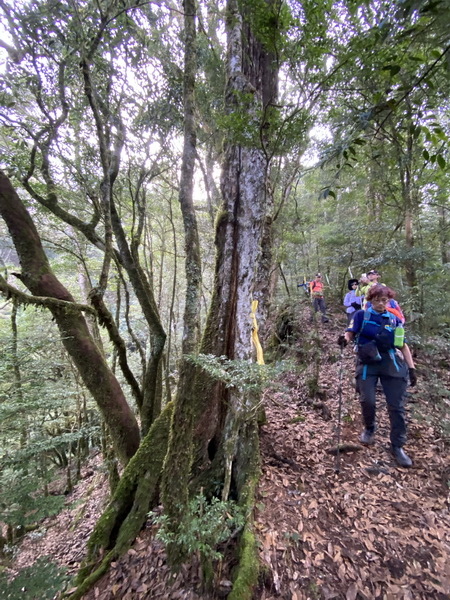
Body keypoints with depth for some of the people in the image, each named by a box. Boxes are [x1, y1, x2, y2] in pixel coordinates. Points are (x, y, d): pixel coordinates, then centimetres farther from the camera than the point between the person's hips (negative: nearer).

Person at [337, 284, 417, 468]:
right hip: (368, 363, -2)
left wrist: (411, 368, 6)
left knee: (397, 406, 3)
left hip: (393, 364, 3)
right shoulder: (362, 315, 4)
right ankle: (369, 428, 23)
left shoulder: (395, 320, 11)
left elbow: (403, 345, 13)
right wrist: (344, 339, -29)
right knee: (367, 400, -10)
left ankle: (397, 446, 19)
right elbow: (350, 332, -5)